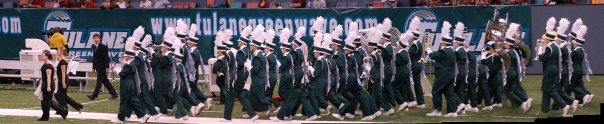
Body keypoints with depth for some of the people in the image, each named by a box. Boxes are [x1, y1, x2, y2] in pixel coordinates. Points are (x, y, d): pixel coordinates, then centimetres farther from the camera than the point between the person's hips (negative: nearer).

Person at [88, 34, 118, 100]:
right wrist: (93, 67, 16)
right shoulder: (94, 46, 13)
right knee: (105, 81, 11)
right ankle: (114, 93, 16)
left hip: (102, 67, -9)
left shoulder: (103, 46, -11)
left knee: (99, 81, -7)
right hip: (97, 67, 9)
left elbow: (106, 57, -14)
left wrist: (107, 67, -18)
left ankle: (94, 95, -9)